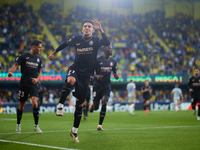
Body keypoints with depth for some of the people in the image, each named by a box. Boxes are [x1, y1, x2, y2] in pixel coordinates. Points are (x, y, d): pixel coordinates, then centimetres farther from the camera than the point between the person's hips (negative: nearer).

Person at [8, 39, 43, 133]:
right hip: (23, 85, -2)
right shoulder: (23, 56, -2)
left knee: (35, 103, -16)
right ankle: (18, 125, 26)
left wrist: (37, 79, -2)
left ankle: (36, 126, -2)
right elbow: (16, 65, -12)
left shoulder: (39, 58, 10)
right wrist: (11, 72, -33)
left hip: (33, 85, 2)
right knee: (21, 105, 6)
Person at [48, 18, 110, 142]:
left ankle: (74, 131, 14)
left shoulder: (96, 40, -1)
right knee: (71, 80, -40)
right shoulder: (76, 40, 4)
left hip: (86, 75, 0)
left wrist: (100, 29, -29)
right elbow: (65, 44, 25)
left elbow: (107, 43, -22)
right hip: (75, 69, 0)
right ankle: (60, 106, -33)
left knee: (80, 104, 3)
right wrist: (54, 53, 33)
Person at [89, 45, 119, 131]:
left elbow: (114, 72, 16)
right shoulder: (98, 60, -7)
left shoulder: (113, 61, 7)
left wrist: (116, 76, -8)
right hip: (98, 85, -3)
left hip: (107, 85, 3)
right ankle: (91, 107, 42)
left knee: (104, 104, -15)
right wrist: (97, 76, -22)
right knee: (96, 107, 1)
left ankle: (100, 125, -5)